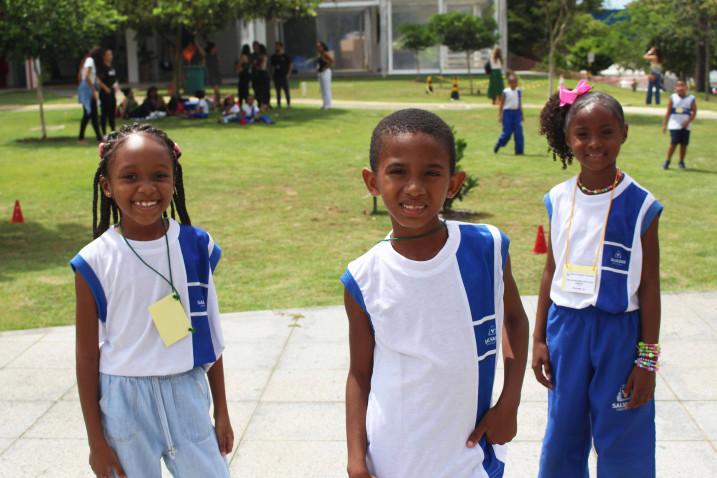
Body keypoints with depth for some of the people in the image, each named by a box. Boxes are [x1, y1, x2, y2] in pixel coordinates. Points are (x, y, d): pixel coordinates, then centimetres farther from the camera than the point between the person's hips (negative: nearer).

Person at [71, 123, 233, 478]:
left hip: (187, 395, 2)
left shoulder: (195, 247, -4)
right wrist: (96, 438, -1)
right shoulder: (96, 261, -10)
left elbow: (209, 333, 5)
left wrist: (221, 411, 10)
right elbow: (87, 355, -4)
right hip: (124, 402, -1)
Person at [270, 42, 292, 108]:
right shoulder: (273, 56, 9)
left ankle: (288, 103, 3)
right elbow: (272, 66, 14)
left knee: (286, 90, -2)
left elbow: (290, 65, 0)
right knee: (278, 91, 6)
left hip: (284, 75, -4)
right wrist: (272, 74, 5)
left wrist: (289, 74, -8)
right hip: (276, 76, 4)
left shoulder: (286, 56, -1)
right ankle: (278, 103, 11)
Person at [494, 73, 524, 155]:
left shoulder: (519, 91, 8)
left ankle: (519, 150, 0)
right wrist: (500, 116, -7)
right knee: (507, 132, -1)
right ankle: (497, 146, 21)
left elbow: (520, 104, 16)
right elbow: (501, 104, -3)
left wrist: (521, 114, 16)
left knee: (519, 132, -4)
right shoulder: (505, 92, -5)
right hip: (507, 112, -4)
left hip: (517, 112, 4)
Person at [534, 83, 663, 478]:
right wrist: (539, 338, 9)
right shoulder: (559, 200, 0)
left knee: (621, 446, 7)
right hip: (566, 327, 3)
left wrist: (647, 358, -6)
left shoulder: (639, 204, -10)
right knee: (562, 435, 16)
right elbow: (551, 271, 8)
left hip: (619, 331, -3)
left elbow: (649, 285, -6)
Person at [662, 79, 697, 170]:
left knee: (684, 144, 3)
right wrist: (664, 124, 0)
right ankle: (667, 161, 4)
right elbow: (668, 112, 3)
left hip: (685, 126, 2)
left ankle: (681, 162, 16)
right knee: (673, 143, -7)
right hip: (674, 125, -2)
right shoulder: (672, 98, 1)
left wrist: (688, 121, -13)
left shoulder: (691, 99, 2)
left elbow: (694, 112, 1)